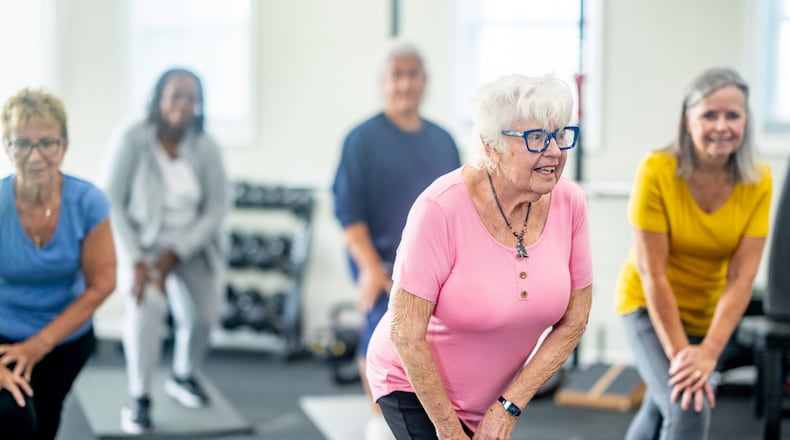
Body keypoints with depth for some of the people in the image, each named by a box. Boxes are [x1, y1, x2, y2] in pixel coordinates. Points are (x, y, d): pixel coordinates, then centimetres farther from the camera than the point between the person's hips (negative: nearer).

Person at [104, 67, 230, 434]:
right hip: (144, 242, -3)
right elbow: (113, 203, -13)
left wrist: (172, 256, -14)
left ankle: (184, 377, 21)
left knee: (201, 314, -12)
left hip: (191, 244, 3)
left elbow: (217, 208, -7)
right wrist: (136, 262, -18)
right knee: (146, 307, -27)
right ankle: (139, 398, -12)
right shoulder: (134, 141, -17)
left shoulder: (205, 147, -10)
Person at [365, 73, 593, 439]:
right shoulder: (442, 208, -26)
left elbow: (574, 320, -5)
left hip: (495, 398, 5)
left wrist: (509, 407, -9)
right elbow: (406, 334, -22)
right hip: (414, 385, -5)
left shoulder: (569, 202, -12)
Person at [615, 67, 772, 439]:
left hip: (706, 314, 4)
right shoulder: (656, 171, -25)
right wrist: (678, 352, -25)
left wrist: (709, 352, -26)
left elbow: (741, 277, -17)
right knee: (689, 410, -23)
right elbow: (652, 272, -23)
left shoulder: (758, 182, -15)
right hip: (650, 306, -4)